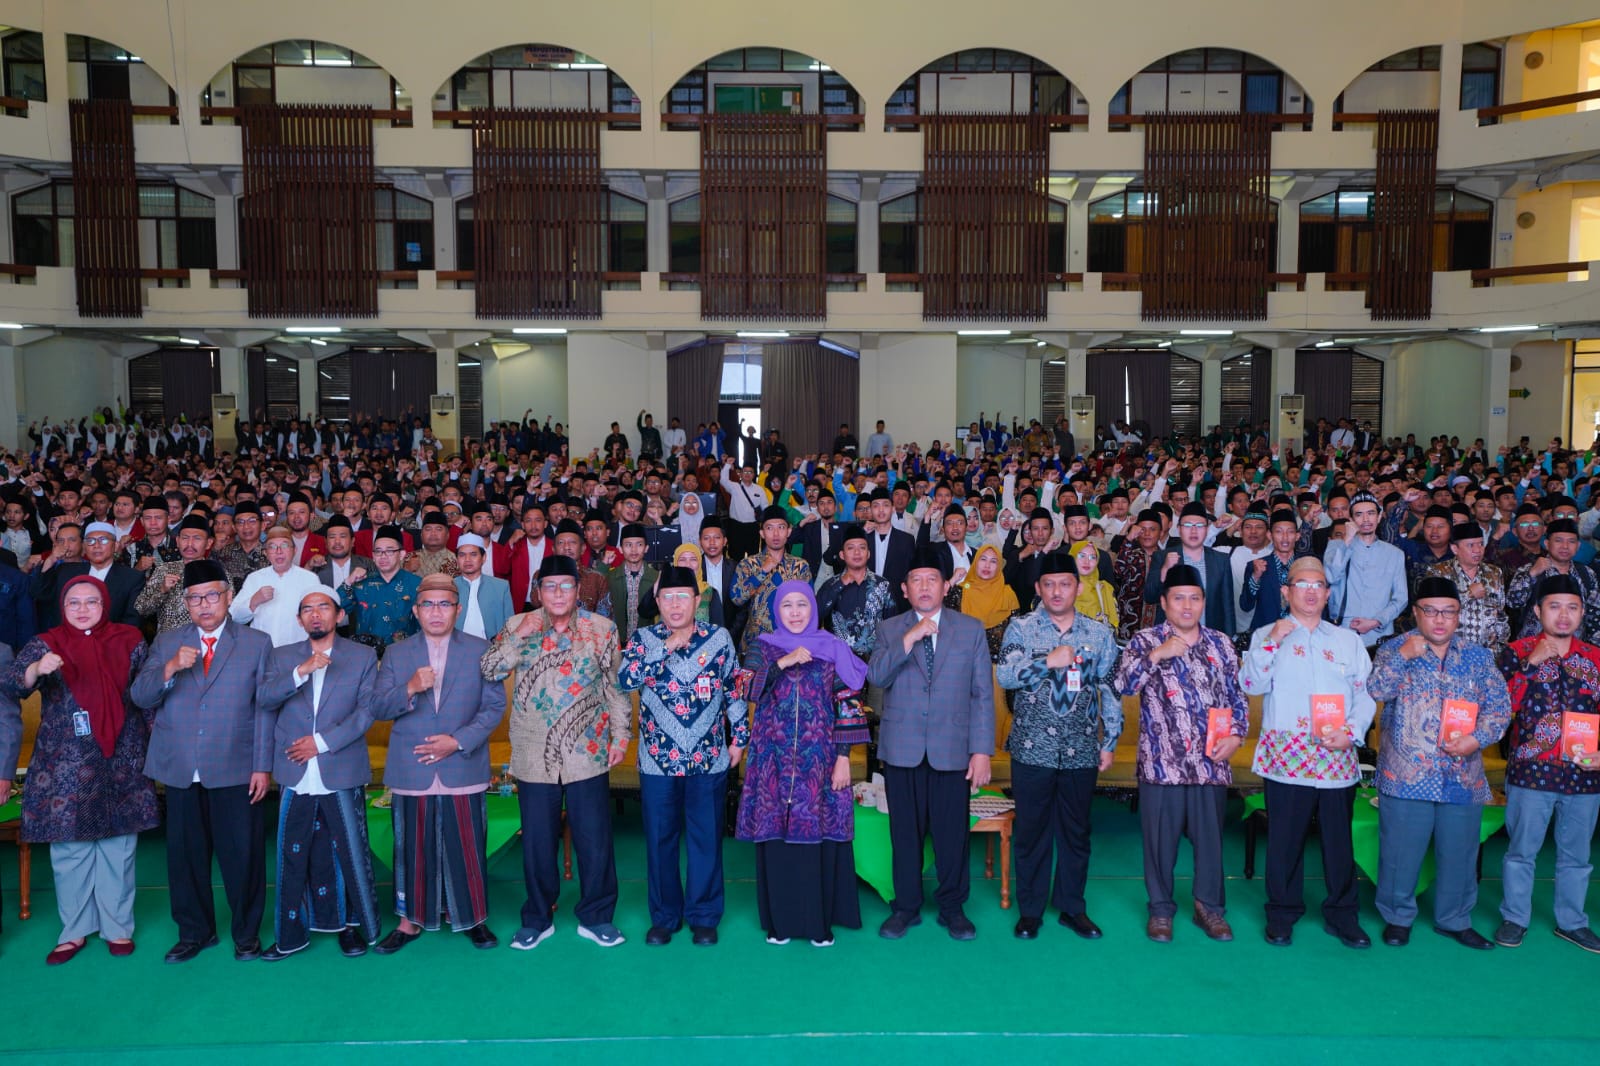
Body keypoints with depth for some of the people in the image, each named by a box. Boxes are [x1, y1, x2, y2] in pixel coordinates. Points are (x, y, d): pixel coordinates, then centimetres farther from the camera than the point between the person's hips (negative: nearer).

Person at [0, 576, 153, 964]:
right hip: (65, 767, 0)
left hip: (121, 764, 0)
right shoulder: (45, 644, 0)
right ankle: (74, 930, 20)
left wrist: (152, 748, 4)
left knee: (118, 847, 8)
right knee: (69, 850, 6)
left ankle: (118, 927, 21)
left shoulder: (130, 641, 1)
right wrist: (36, 669, -34)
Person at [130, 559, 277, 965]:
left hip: (236, 771, -2)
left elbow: (264, 708, 0)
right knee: (185, 854, 10)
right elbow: (140, 697, 2)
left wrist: (263, 766, -5)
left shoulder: (257, 643, 3)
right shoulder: (167, 643, 11)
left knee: (242, 853, 2)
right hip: (181, 771, 3)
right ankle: (195, 932, 27)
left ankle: (247, 933, 19)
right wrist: (169, 669, -17)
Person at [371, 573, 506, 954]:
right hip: (412, 772, 1)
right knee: (413, 847, 8)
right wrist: (410, 688, -18)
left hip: (463, 769, -1)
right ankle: (411, 920, 23)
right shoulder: (396, 654, 8)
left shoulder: (480, 650, 3)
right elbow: (378, 708, 2)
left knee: (467, 847, 4)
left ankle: (472, 917, 20)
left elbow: (494, 705, -1)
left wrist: (459, 741, -12)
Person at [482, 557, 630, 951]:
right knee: (538, 840, 10)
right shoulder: (517, 627, 3)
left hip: (587, 752, -1)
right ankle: (537, 919, 26)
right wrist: (519, 636, -18)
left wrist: (621, 734, 1)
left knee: (595, 839, 4)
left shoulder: (602, 629, 1)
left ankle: (596, 917, 20)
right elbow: (489, 671, -8)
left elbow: (616, 686, 4)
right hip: (535, 755, 1)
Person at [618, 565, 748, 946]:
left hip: (709, 759, 0)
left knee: (706, 839, 8)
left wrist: (739, 737, 7)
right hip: (658, 760, 0)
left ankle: (704, 917, 23)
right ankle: (664, 916, 25)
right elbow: (624, 680, -16)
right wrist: (666, 647, -20)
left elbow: (735, 689, 7)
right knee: (660, 840, 9)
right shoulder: (644, 638, 0)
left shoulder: (719, 638, 1)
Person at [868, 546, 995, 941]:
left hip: (952, 749, 0)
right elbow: (876, 677, -8)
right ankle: (906, 906, 23)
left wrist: (982, 750, -2)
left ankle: (952, 907, 22)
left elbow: (983, 694, 4)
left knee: (953, 832, 4)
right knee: (905, 831, 8)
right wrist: (909, 639, -18)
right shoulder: (889, 629, 8)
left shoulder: (971, 629, 7)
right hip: (902, 749, 1)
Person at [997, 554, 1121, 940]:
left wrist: (1109, 742, 6)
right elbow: (1004, 676, -12)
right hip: (1032, 748, -2)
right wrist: (1049, 661, -21)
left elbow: (1110, 690, 8)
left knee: (1076, 831, 11)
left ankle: (1072, 907, 25)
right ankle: (1029, 910, 19)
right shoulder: (1021, 628, -1)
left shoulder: (1099, 632, 5)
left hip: (1081, 750, 2)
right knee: (1031, 831, 6)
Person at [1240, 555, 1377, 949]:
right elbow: (1253, 685, -5)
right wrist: (1272, 642, -12)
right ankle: (1282, 914, 16)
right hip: (1286, 754, -2)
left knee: (1338, 836, 6)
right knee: (1284, 837, 1)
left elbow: (1365, 694, 10)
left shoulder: (1349, 640, 15)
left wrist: (1352, 732, -5)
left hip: (1337, 755, 2)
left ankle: (1341, 915, 21)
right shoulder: (1267, 635, 8)